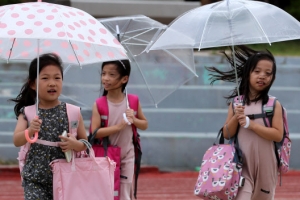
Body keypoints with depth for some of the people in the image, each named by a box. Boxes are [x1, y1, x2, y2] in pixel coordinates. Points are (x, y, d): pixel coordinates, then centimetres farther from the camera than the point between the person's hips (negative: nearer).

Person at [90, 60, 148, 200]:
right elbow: (95, 132, -17)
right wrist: (118, 126, -24)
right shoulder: (99, 104, -10)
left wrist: (134, 120, -14)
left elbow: (145, 125, 7)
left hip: (126, 156, 2)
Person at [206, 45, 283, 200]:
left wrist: (251, 124, -16)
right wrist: (235, 118, -16)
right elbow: (227, 134, 2)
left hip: (265, 165, 1)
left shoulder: (274, 105, -3)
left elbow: (278, 135, -10)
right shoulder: (236, 103, 2)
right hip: (242, 164, -1)